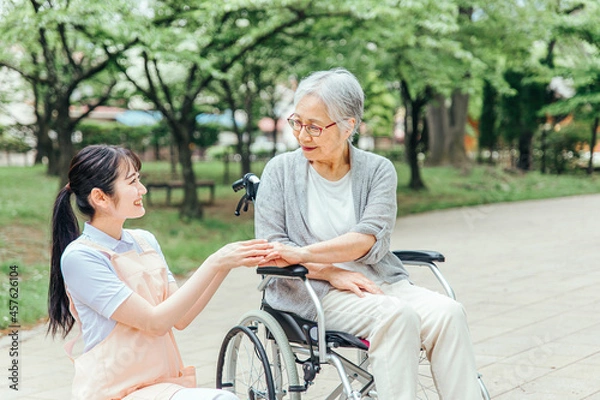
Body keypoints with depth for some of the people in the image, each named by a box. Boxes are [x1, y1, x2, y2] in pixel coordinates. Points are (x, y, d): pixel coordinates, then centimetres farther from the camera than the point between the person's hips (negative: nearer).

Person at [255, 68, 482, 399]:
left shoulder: (378, 170, 5)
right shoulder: (281, 170, 4)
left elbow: (370, 239, -10)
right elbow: (269, 248, -3)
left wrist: (303, 254, -24)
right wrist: (331, 272, -16)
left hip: (380, 282, 3)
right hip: (312, 291, -3)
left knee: (447, 313, -25)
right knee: (395, 316, -31)